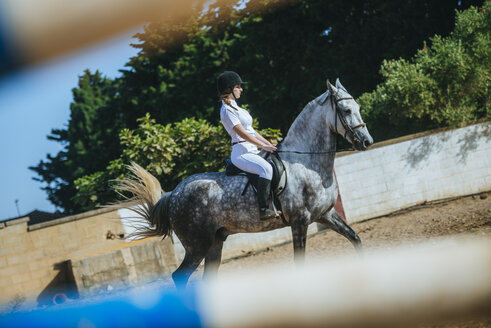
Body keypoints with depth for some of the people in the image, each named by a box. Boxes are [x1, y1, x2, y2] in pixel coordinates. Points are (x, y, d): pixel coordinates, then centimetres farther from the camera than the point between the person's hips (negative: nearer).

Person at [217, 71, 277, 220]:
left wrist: (269, 144, 16)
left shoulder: (235, 107, 21)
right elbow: (242, 133, -17)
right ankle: (263, 209, -35)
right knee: (266, 168, -33)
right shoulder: (227, 110, -10)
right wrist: (263, 146, -16)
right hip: (241, 153, -11)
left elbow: (251, 130, 23)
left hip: (252, 151, 11)